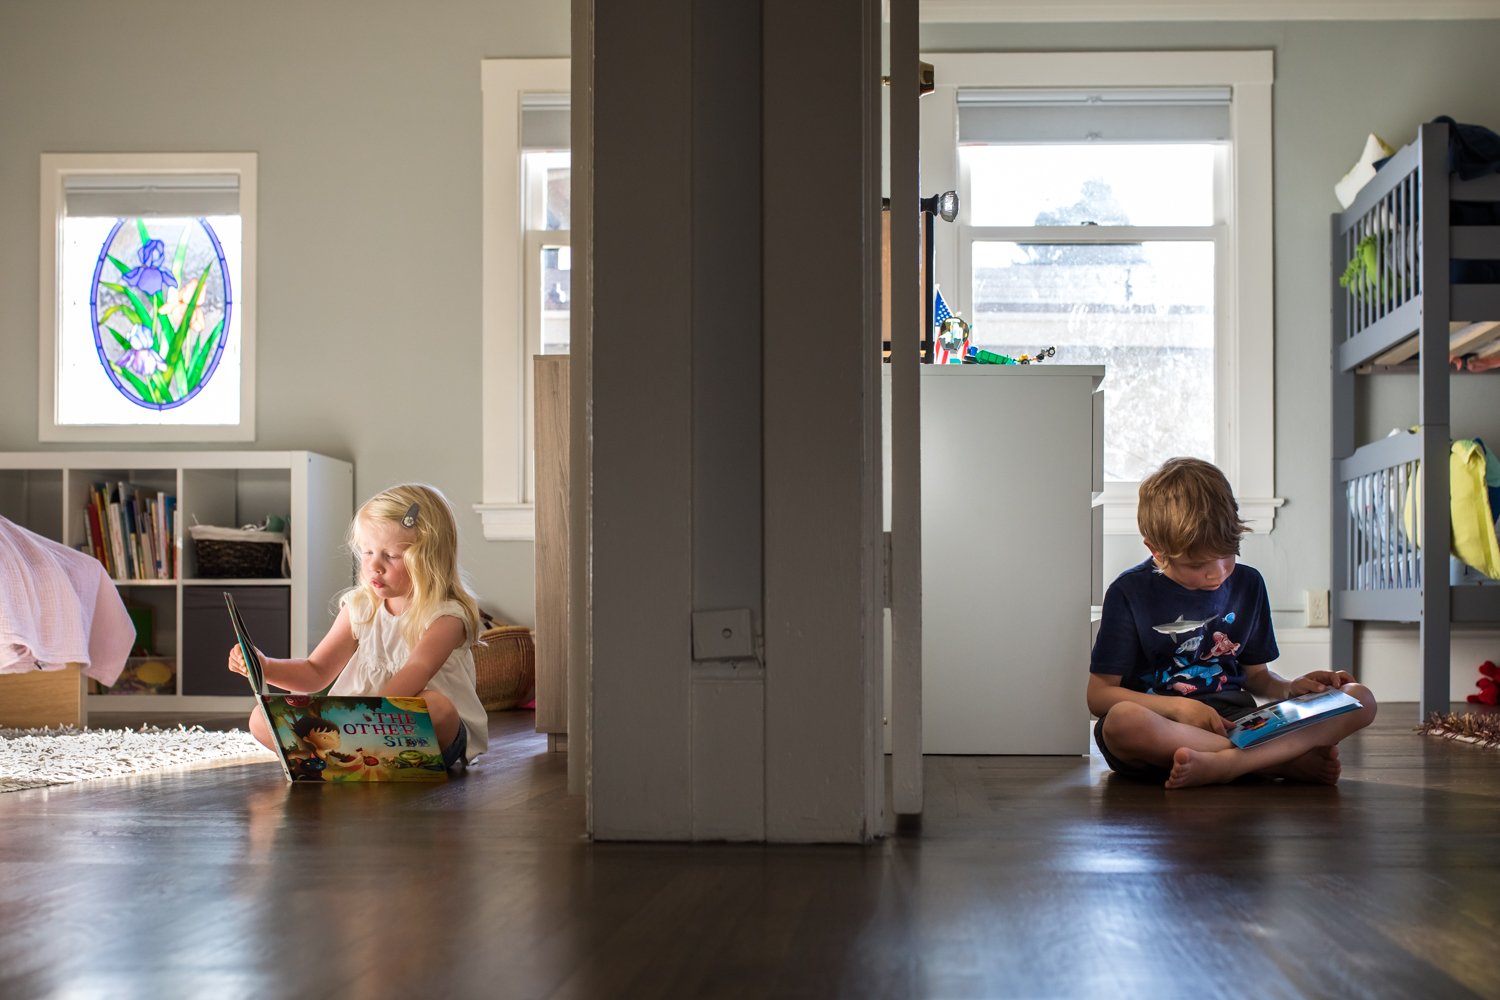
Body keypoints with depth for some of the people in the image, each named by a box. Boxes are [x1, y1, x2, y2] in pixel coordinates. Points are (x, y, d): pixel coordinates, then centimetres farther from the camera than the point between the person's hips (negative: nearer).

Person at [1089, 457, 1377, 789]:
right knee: (1122, 722, -41)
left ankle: (1224, 763, -33)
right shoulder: (1130, 592, -1)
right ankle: (1289, 759, -33)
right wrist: (1178, 707, -16)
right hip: (1166, 730, -4)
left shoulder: (1247, 584, 13)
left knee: (1361, 699, -14)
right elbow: (1099, 694, -3)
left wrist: (1291, 688, -1)